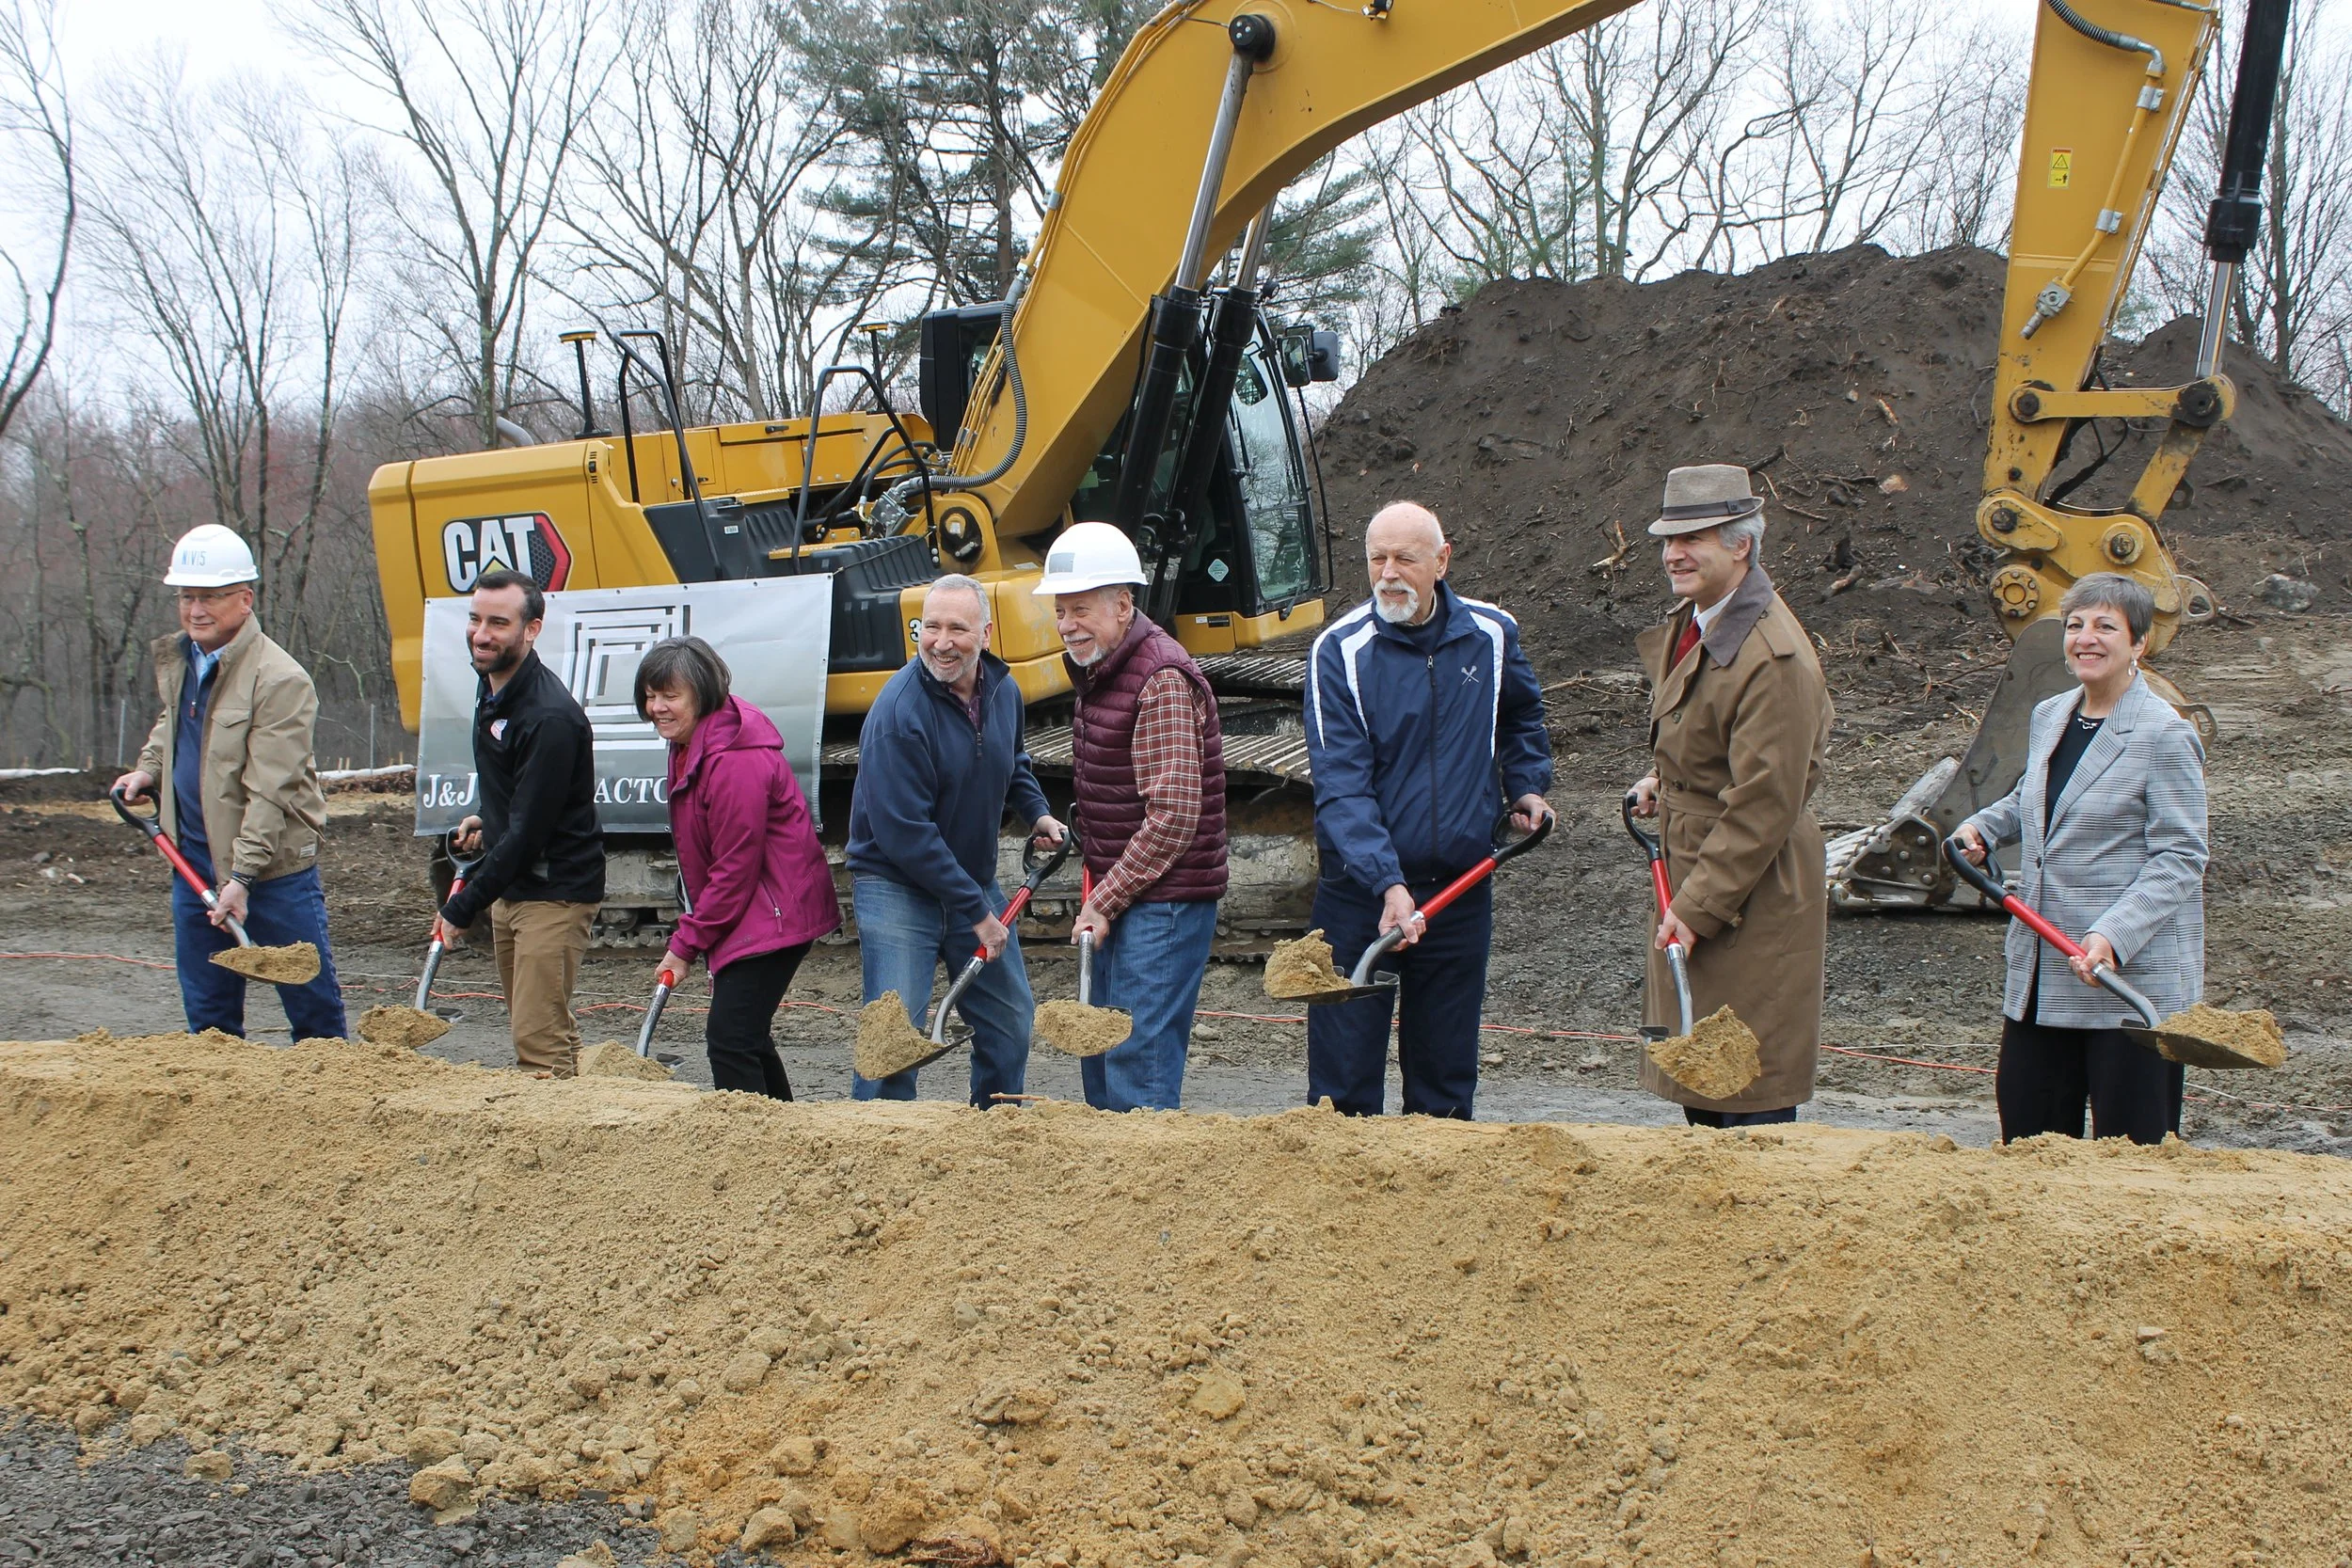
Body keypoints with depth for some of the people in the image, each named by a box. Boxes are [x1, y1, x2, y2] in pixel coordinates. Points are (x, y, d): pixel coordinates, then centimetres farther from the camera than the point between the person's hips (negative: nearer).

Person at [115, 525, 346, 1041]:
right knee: (207, 1015, 13)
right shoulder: (178, 659, 8)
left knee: (313, 1007, 2)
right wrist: (149, 767, 13)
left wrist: (243, 875, -27)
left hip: (273, 869, -7)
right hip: (193, 865, 7)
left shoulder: (280, 679, -18)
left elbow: (270, 792, -22)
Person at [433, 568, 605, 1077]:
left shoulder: (550, 717, -24)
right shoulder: (491, 688, 8)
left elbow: (528, 830, -23)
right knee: (542, 1031, 15)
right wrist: (486, 820, 14)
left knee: (539, 1039, -12)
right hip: (509, 888, 10)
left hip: (554, 891, -10)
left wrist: (462, 909, -19)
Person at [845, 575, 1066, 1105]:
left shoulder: (1003, 690, 1)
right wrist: (975, 911, -22)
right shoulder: (899, 712, -23)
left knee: (1011, 1019, 15)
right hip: (897, 886, -7)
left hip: (974, 880, 7)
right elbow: (905, 833, -24)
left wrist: (1035, 812, 4)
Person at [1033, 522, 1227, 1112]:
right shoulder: (1099, 670, 14)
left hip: (1165, 901, -10)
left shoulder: (1162, 680, -18)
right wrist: (1099, 895, 16)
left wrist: (1104, 901, -18)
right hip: (1117, 896, 10)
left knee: (1139, 1063, -10)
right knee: (1100, 1061, 14)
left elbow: (1175, 815, -22)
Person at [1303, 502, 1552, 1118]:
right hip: (1359, 890, -3)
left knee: (1446, 1073, 12)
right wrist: (1386, 883, -28)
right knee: (1344, 1076, -1)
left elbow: (1522, 714, 26)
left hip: (1462, 888, 3)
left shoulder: (1491, 635, 1)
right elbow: (1341, 786, -18)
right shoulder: (1339, 650, -11)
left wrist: (1526, 785, 12)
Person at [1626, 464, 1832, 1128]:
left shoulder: (1773, 658, -22)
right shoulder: (1685, 626, 9)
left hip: (1749, 902, -10)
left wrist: (1698, 908, -21)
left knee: (1751, 1102, -1)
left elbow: (1764, 807, -23)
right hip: (1688, 883, 10)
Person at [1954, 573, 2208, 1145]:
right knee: (2025, 1124, 12)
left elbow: (2180, 859, -15)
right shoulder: (2048, 716, 11)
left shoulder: (2164, 735, -11)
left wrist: (2114, 936, -26)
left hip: (2133, 971, -7)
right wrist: (1982, 826, 12)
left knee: (2130, 1143, 0)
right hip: (2040, 975, 7)